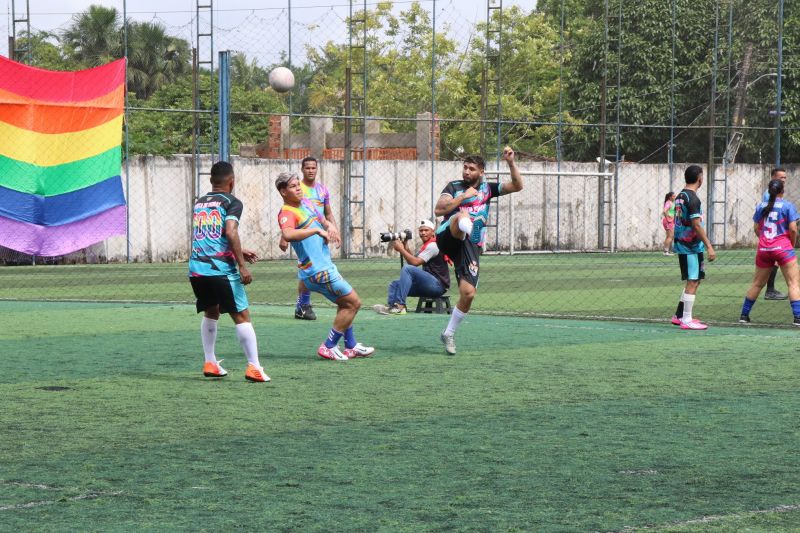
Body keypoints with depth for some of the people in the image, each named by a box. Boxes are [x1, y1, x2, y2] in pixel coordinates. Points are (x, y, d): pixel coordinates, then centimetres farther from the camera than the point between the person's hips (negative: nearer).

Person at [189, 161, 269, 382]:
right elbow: (231, 232, -17)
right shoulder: (232, 202, -1)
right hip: (220, 270, -6)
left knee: (210, 312, 24)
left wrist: (238, 253, 35)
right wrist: (242, 266, -16)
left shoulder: (199, 203, 19)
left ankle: (210, 363, 21)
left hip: (196, 270, 6)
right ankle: (253, 367, -6)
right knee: (241, 316, -1)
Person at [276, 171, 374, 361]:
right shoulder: (287, 213, -20)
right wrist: (317, 230, -34)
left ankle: (351, 347, 34)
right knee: (353, 302, -3)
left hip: (324, 265, 10)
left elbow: (320, 220, 32)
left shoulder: (306, 203, 10)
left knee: (345, 304, 23)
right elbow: (287, 235, -42)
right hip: (318, 270, -10)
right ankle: (328, 347, 2)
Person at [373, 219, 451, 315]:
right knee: (395, 284, 6)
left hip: (438, 285, -10)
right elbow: (412, 260, 18)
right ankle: (391, 306, -25)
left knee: (407, 269, -27)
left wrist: (401, 249, -9)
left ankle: (399, 305, -35)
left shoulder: (433, 246, -9)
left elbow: (415, 262, -17)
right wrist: (405, 248, 6)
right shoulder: (425, 246, 23)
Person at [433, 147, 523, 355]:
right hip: (448, 238, -3)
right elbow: (439, 210, -8)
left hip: (471, 247, 4)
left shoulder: (487, 188, 17)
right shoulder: (454, 187, 7)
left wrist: (511, 162, -3)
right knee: (462, 216, -37)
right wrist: (464, 196, -12)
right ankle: (464, 227, -77)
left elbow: (517, 186, 9)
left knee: (468, 293, -7)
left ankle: (449, 333, 12)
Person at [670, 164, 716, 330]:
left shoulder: (680, 196, 12)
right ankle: (686, 320, -2)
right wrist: (709, 246, -20)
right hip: (692, 246, -9)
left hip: (681, 243, 9)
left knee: (694, 281, 17)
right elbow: (696, 225, -21)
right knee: (693, 282, -4)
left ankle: (679, 315, 20)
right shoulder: (693, 199, -16)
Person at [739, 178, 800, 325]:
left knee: (757, 284, 16)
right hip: (783, 248, -5)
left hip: (763, 249, 5)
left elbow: (756, 229, 8)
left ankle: (744, 315, 20)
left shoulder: (760, 207, 7)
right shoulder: (788, 206, -5)